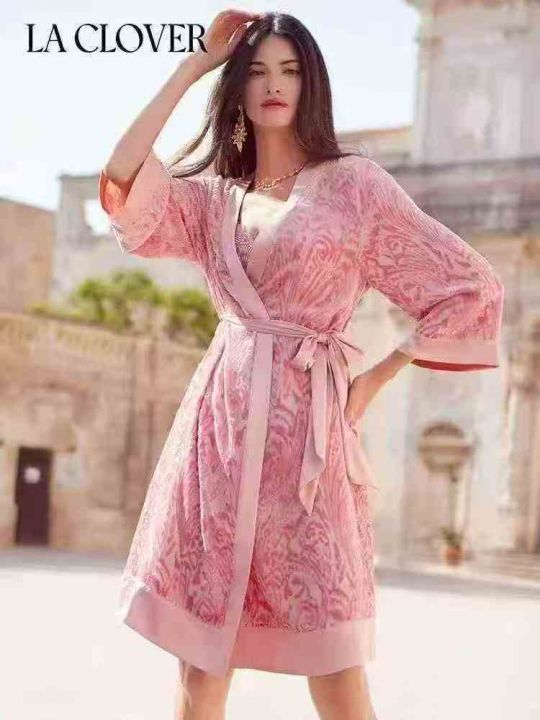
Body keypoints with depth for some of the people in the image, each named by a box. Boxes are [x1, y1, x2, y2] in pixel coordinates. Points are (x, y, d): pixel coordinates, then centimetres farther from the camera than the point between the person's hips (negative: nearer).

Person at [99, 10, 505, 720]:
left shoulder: (353, 182, 5)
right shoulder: (214, 197, 16)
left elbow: (471, 287, 4)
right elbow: (119, 178, -2)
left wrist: (377, 376, 3)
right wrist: (194, 65, 6)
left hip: (304, 422, -4)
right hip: (222, 420, 4)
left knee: (332, 662, -5)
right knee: (201, 652, 4)